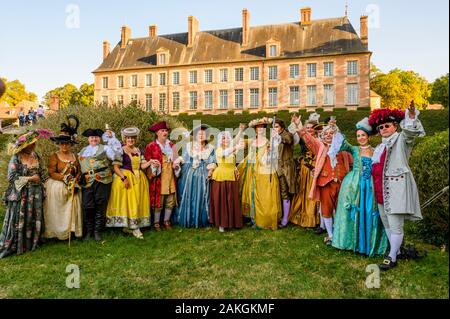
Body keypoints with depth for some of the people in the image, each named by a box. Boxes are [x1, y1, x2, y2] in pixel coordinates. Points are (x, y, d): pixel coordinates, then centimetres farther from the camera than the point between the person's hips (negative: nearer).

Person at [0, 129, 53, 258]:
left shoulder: (36, 156, 8)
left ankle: (32, 242, 25)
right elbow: (12, 176, -13)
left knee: (34, 219, 11)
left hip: (35, 193, 5)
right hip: (21, 194, -5)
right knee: (18, 220, 0)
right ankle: (10, 247, 13)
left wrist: (40, 183, 11)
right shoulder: (16, 158, -9)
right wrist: (30, 178, -13)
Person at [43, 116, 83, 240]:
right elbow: (51, 173, -10)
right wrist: (65, 178, -20)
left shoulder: (74, 156, 10)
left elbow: (79, 171, 6)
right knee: (57, 211, -1)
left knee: (72, 209, 3)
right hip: (56, 188, -3)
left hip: (72, 187, 4)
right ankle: (58, 232, 8)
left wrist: (74, 180, -11)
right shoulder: (54, 156, -2)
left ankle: (71, 230, 11)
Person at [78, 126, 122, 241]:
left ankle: (97, 231, 14)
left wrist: (111, 137, -5)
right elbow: (79, 166, 23)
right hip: (87, 182, 3)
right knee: (87, 206, -2)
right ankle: (88, 231, 13)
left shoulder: (104, 148, 10)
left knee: (100, 206, 1)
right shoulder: (83, 151, 23)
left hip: (102, 181, -3)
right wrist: (81, 178, 9)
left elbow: (117, 153, -5)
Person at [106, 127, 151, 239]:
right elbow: (116, 167, -11)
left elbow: (142, 166, 8)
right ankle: (134, 227, 2)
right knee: (127, 202, -5)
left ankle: (132, 226, 14)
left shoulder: (138, 150, 12)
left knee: (138, 202, 5)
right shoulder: (121, 151, -4)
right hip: (125, 179, -5)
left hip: (138, 179, 5)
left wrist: (150, 162, -10)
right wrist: (124, 178, -21)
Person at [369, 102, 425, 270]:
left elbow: (410, 132, -25)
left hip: (396, 188, -8)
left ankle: (392, 258, 5)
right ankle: (395, 249, 31)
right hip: (382, 190, 8)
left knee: (395, 225, -5)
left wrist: (412, 116, -42)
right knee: (386, 223, 16)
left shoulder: (401, 139, -2)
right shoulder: (380, 147, 21)